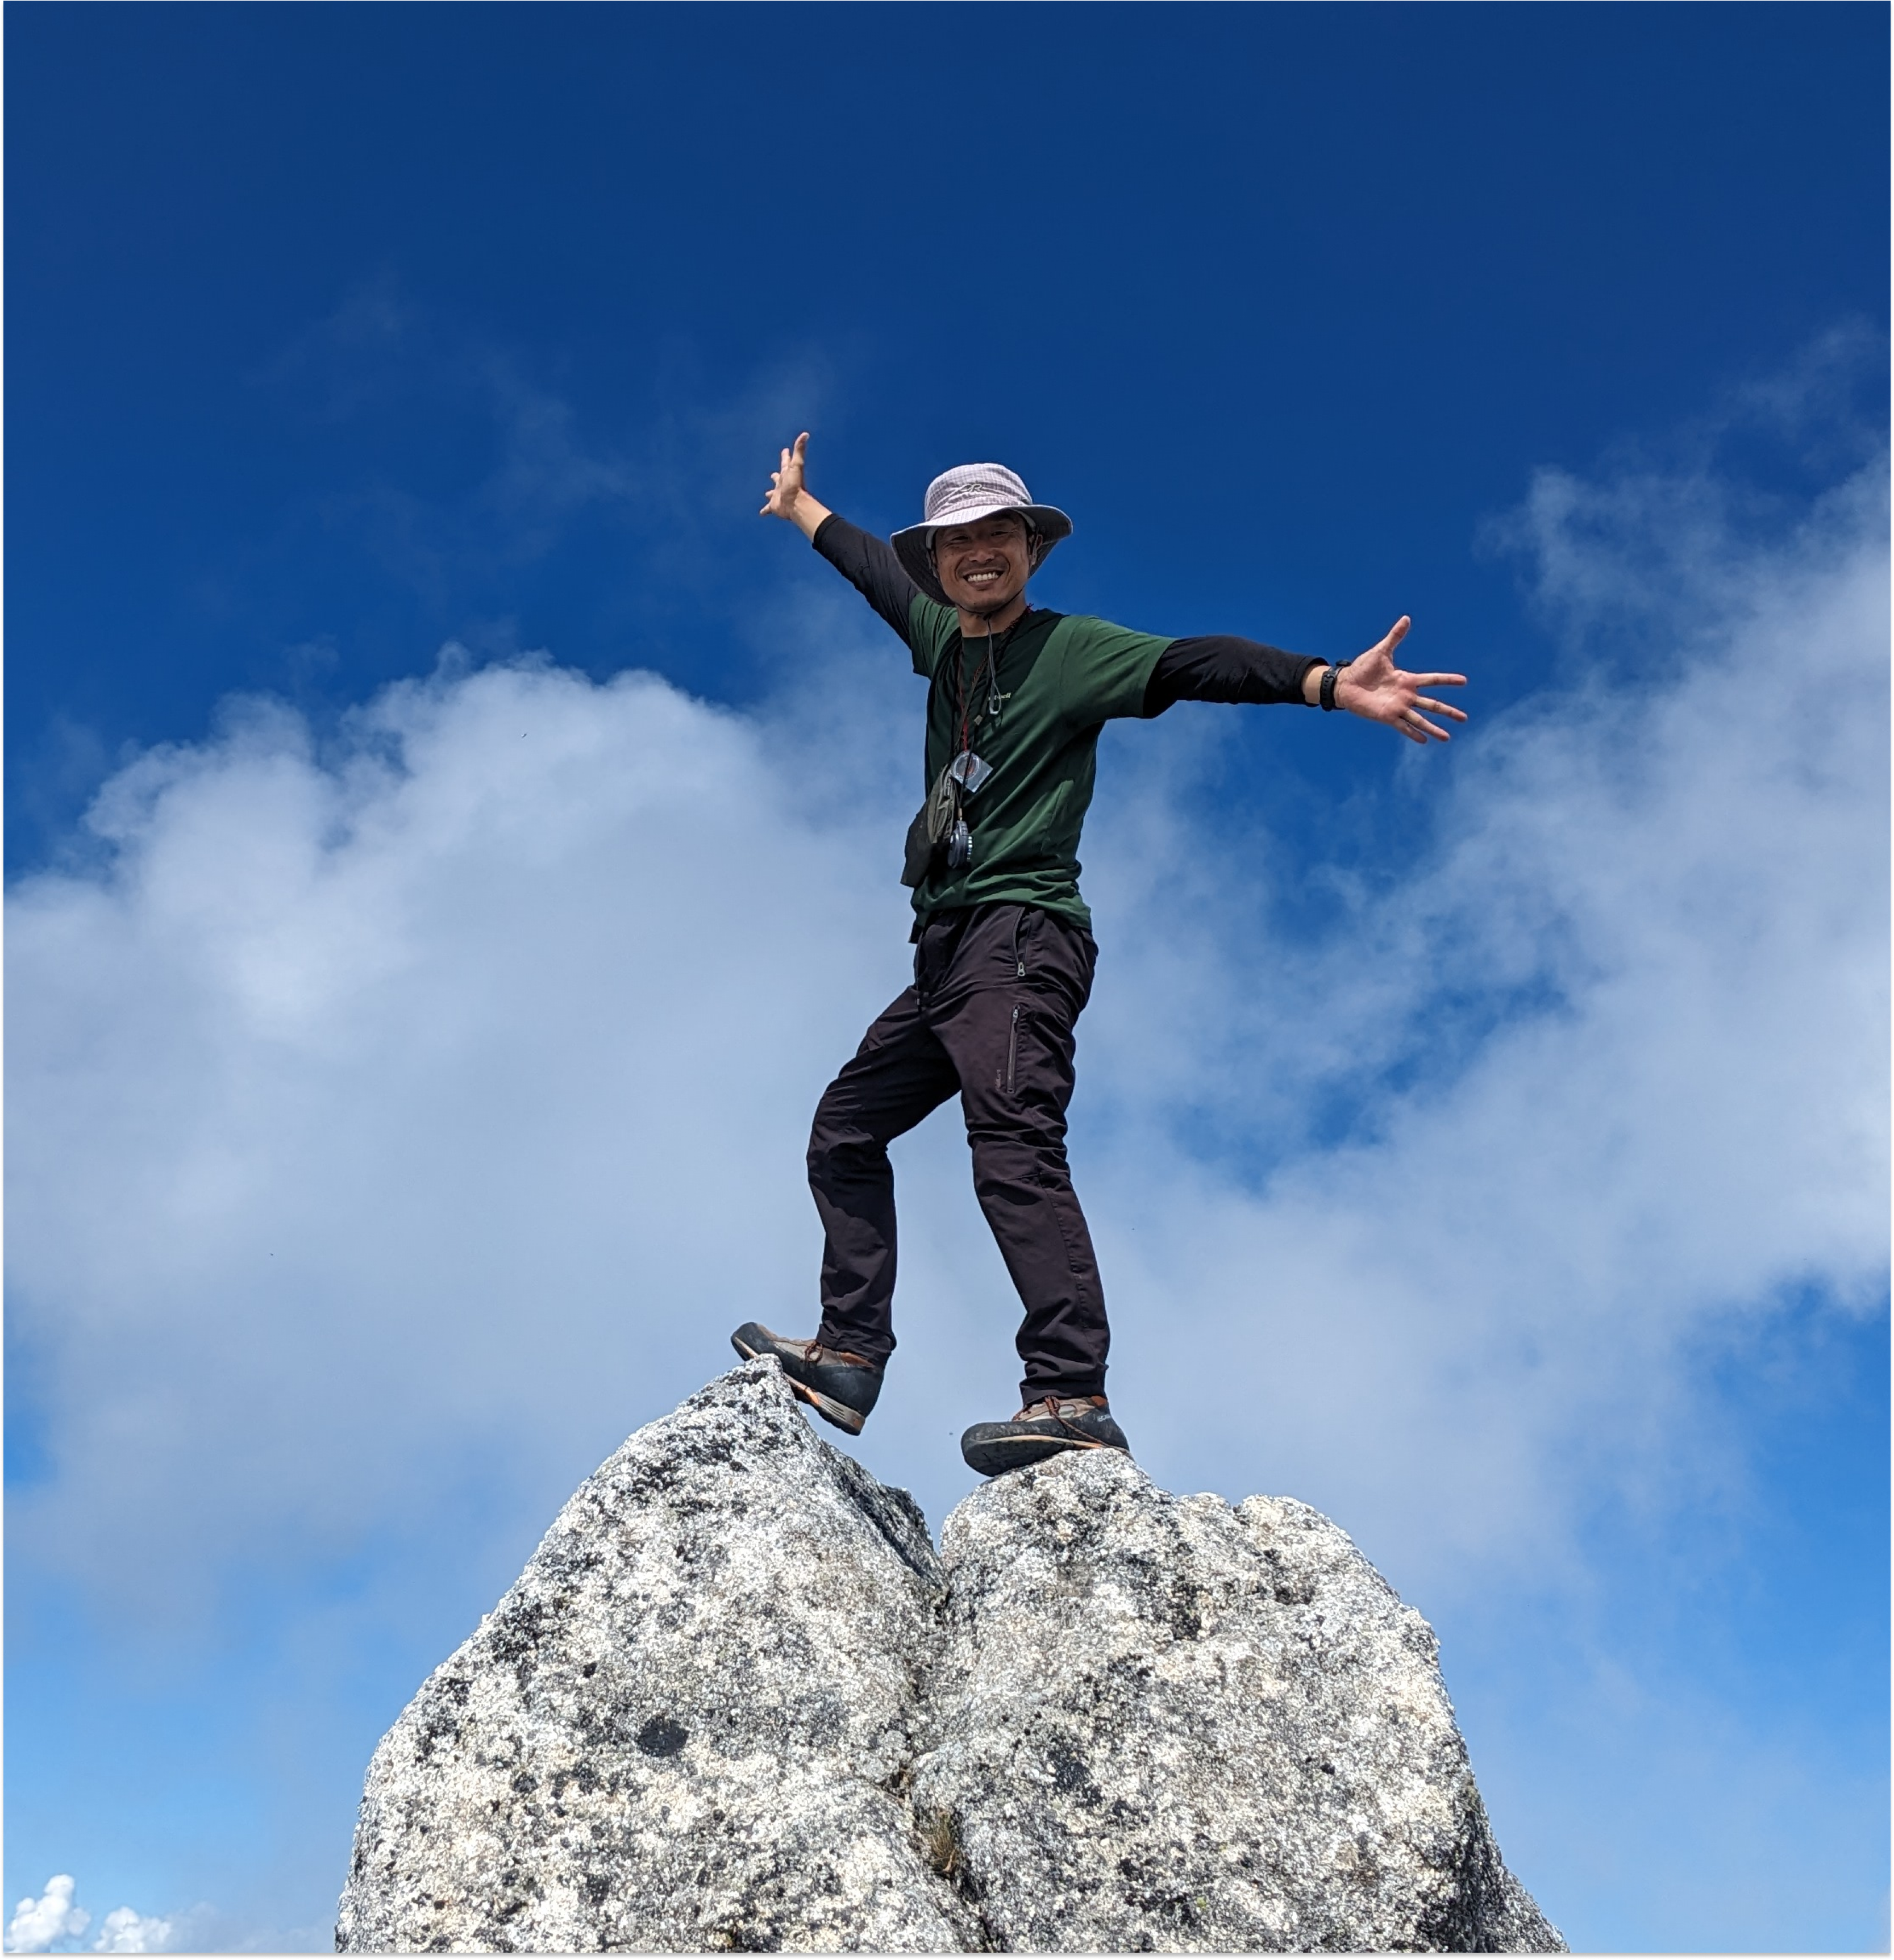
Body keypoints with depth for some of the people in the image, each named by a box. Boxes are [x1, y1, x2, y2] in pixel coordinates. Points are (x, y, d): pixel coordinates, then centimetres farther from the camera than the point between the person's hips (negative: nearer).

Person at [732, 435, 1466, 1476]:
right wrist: (798, 506, 53)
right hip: (947, 952, 9)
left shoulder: (1071, 649, -2)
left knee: (1013, 1145, -24)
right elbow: (874, 567, 37)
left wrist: (1331, 684, -31)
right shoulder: (941, 637, 18)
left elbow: (1194, 665, -17)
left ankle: (1072, 1397, -33)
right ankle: (849, 1354, 15)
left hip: (1019, 932, -9)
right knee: (845, 1127, 12)